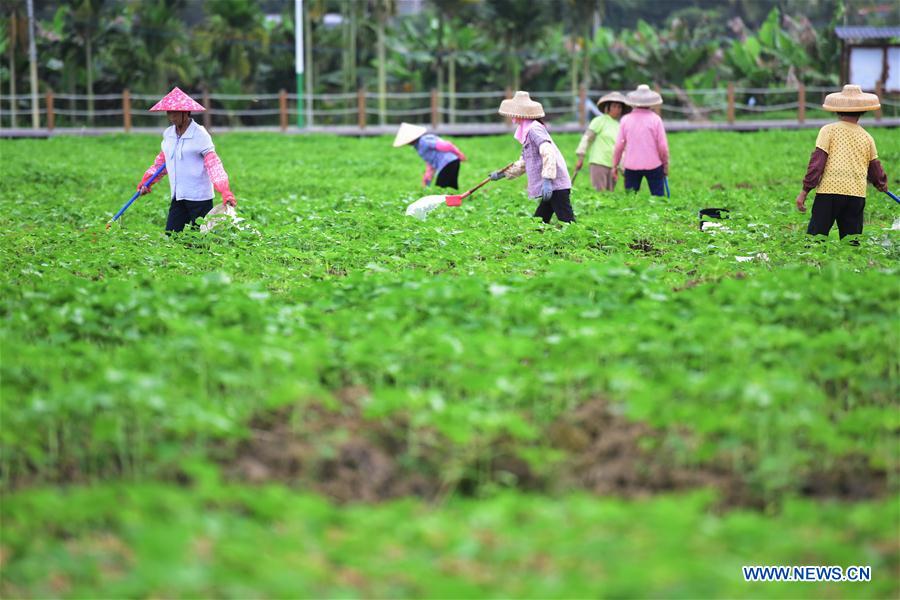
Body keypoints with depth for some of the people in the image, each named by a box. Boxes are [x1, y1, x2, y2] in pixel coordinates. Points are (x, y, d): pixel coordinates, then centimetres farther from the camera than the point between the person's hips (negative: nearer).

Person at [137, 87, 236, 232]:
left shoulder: (200, 135, -11)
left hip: (199, 198, -7)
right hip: (177, 198, 7)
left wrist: (226, 193, -28)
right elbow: (161, 162, 23)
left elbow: (213, 164, -18)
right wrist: (146, 182, 13)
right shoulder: (168, 134, 9)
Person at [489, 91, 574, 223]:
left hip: (555, 184, -11)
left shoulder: (534, 129, -10)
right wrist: (503, 174, 35)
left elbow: (548, 153, -23)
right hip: (550, 187, 11)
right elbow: (523, 163, 34)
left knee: (567, 221, -15)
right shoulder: (527, 131, 22)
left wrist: (547, 180, -29)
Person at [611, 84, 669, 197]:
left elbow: (619, 145, 1)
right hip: (653, 165, -1)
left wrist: (615, 165, 10)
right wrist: (665, 164, 8)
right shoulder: (655, 119, -5)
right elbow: (663, 146, -4)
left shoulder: (626, 119, -1)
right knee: (658, 196, 3)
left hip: (631, 166, 1)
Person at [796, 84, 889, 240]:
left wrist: (805, 191, -4)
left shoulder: (829, 130, 2)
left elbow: (817, 161, -6)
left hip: (829, 190, -3)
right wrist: (881, 184, 44)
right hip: (856, 195, 3)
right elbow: (875, 169, 22)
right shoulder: (867, 137, 13)